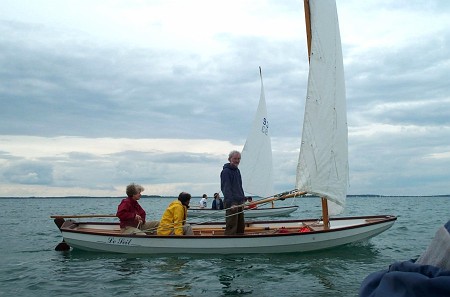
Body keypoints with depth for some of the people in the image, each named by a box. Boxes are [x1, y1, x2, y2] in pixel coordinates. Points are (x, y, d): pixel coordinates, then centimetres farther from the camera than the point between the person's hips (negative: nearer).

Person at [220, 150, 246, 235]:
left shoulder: (237, 170, 18)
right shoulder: (226, 171, -10)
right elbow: (226, 188, -18)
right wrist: (231, 203, -25)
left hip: (239, 202, 9)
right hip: (231, 203, -9)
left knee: (241, 226, 13)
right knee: (231, 227, -10)